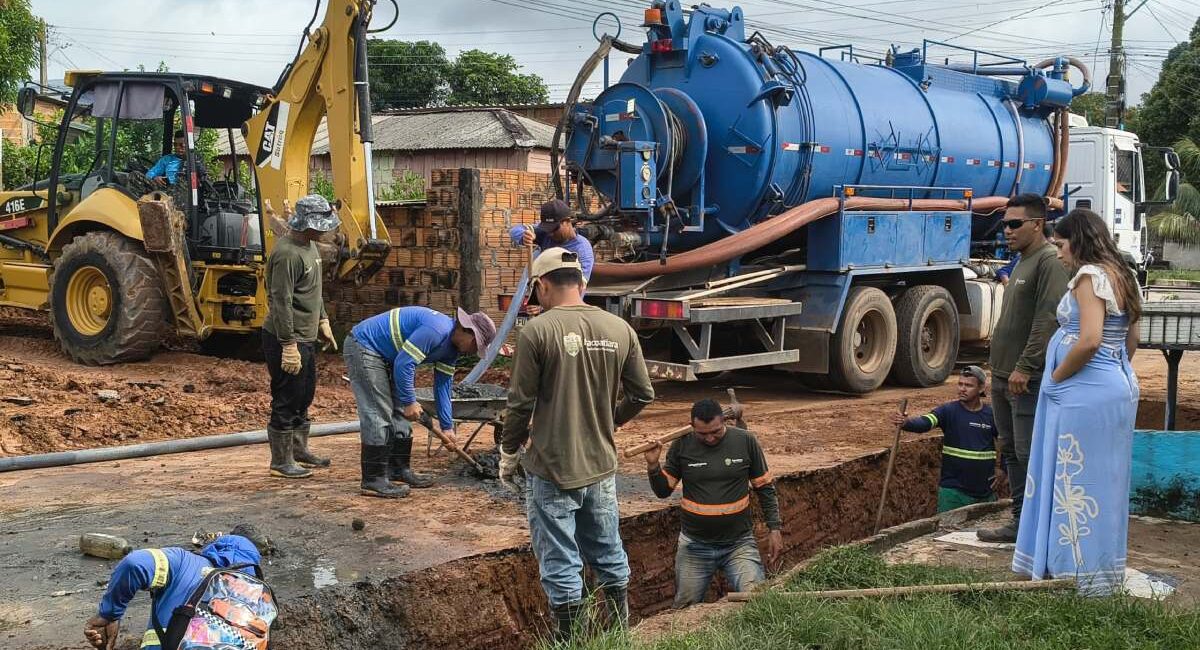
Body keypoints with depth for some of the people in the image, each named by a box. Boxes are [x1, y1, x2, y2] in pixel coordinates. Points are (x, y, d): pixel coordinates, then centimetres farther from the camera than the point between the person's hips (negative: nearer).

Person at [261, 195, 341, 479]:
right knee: (286, 402, 0)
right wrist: (289, 345, -24)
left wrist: (322, 321, 21)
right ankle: (281, 462, 10)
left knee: (304, 397, 20)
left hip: (306, 338, 10)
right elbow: (281, 303, -24)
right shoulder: (287, 253, -22)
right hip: (286, 340, -10)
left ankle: (299, 450, 34)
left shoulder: (310, 245, 10)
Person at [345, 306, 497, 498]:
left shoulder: (451, 349, 5)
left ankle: (399, 470, 19)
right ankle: (373, 481, -11)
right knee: (379, 415, -13)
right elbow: (404, 363, -28)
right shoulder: (436, 330, -27)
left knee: (399, 413, 11)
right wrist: (409, 402, -19)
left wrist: (447, 426, 12)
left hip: (385, 357, 11)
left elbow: (442, 386, 13)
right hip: (363, 347, -11)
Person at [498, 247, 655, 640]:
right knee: (608, 555, 20)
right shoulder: (620, 330, -1)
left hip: (552, 470, -4)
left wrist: (508, 455, 4)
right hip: (602, 466, 5)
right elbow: (643, 395, 5)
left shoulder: (536, 332, -14)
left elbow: (520, 405, -12)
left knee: (561, 563, 7)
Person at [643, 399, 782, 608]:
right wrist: (653, 465, -15)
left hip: (739, 543, -1)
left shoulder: (745, 441, -6)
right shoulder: (681, 445, -4)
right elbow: (663, 491, 3)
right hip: (694, 547, 1)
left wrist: (775, 528, -1)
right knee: (685, 610, 9)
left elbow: (765, 487, 4)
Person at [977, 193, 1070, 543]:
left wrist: (1025, 367, -22)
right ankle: (1020, 523, 20)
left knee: (1030, 455, -8)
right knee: (1011, 452, 13)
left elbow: (1048, 320, -20)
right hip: (1004, 377, 10)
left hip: (1028, 380, -10)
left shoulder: (1050, 261, -12)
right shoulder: (1022, 263, 19)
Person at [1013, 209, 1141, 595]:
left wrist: (1056, 377, -13)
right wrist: (1114, 372, 19)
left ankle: (1088, 577, 3)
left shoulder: (1090, 276, -14)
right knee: (1105, 480, 15)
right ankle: (1107, 571, 23)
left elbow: (1089, 341, -24)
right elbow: (1131, 342, 19)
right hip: (1120, 386, 10)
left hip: (1086, 392, -10)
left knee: (1077, 480, -3)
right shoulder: (1122, 277, 14)